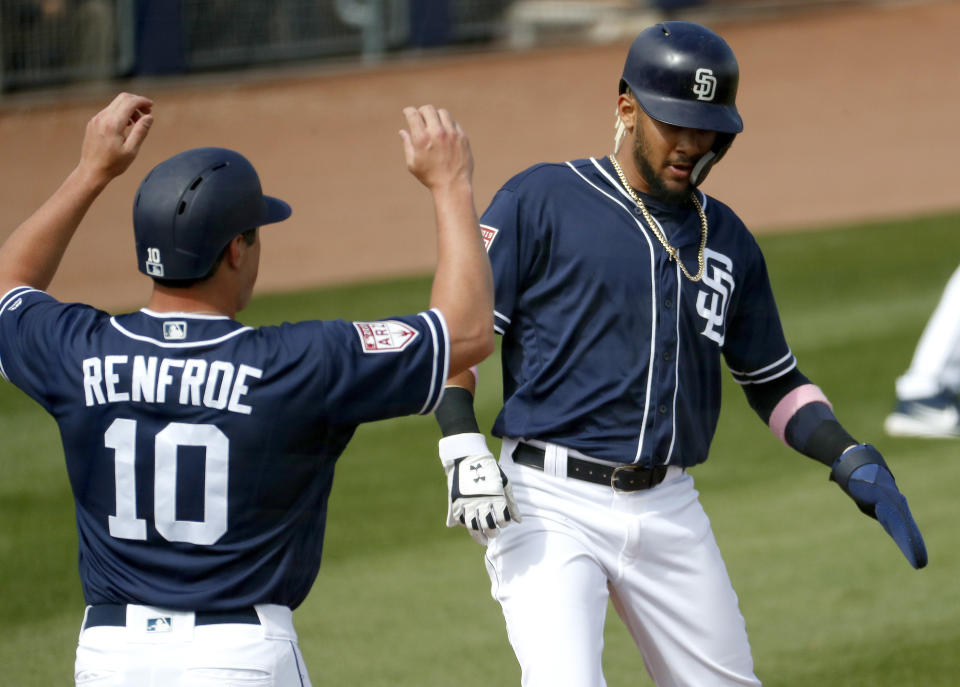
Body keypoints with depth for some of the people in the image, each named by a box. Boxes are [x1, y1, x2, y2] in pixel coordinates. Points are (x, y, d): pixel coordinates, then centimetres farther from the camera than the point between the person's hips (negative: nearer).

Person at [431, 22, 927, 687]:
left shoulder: (727, 240, 14)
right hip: (549, 506, -5)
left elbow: (773, 380, 21)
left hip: (670, 512, 5)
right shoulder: (540, 202, -1)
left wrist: (850, 459, 5)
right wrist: (463, 449, -16)